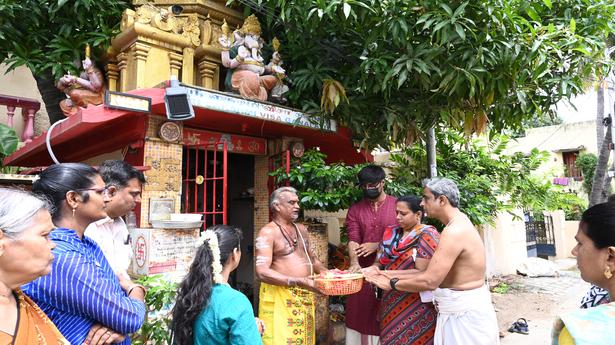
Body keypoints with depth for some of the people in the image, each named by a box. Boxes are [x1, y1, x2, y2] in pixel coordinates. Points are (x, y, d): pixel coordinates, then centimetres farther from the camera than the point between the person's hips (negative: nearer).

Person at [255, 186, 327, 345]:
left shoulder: (301, 229, 14)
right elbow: (262, 272, -20)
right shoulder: (267, 232, -10)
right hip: (280, 296, -7)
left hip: (305, 295, 7)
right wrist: (299, 282, -26)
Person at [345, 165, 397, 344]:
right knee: (361, 314, 7)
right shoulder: (355, 210, 6)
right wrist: (355, 263, -22)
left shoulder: (397, 205, 0)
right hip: (364, 271, 2)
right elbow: (353, 240, -4)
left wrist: (377, 245, -12)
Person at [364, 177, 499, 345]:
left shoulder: (455, 231, -22)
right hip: (461, 310, 9)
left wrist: (392, 284, -12)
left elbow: (429, 281, -26)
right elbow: (431, 271, 8)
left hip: (465, 314, -9)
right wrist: (389, 274, 5)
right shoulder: (458, 225, 9)